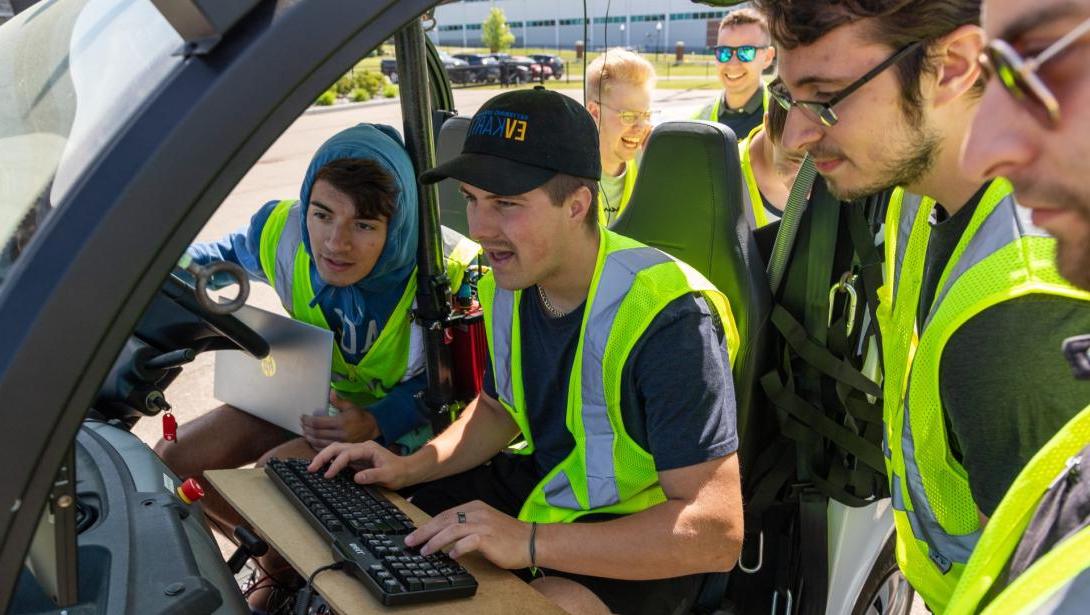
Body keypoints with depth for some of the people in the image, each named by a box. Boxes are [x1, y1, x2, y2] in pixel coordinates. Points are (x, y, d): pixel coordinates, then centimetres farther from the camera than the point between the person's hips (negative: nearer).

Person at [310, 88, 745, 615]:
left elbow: (718, 533, -30)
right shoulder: (510, 284, -3)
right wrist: (412, 467, -3)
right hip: (541, 483, 7)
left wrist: (530, 542, -34)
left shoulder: (667, 319, -28)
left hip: (642, 537, -7)